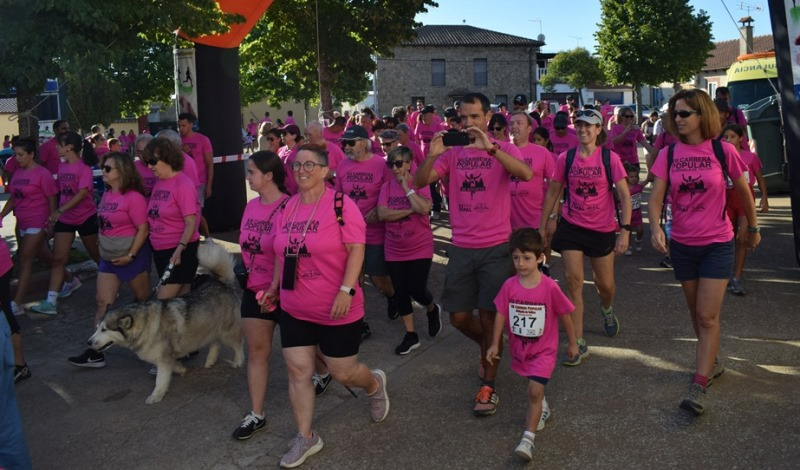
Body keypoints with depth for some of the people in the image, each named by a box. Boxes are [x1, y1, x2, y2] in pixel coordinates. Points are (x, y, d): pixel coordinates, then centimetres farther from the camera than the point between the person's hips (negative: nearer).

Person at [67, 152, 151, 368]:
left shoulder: (133, 197, -18)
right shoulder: (107, 194, 7)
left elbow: (143, 229, -19)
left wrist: (130, 255, -20)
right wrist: (104, 246, 13)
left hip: (132, 256, -8)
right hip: (108, 257, 8)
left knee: (143, 299, 9)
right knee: (103, 302, 4)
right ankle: (96, 352, 6)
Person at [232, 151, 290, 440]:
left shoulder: (289, 207, -20)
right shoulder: (251, 206, 4)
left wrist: (276, 287, -18)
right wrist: (243, 268, 5)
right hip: (254, 290, 7)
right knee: (256, 351, 8)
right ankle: (256, 415, 16)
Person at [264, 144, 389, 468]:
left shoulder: (341, 204, -14)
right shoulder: (288, 207, 5)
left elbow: (356, 249, -18)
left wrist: (346, 290, -25)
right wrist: (275, 286, 19)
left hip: (337, 310, -5)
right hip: (294, 310, 6)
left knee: (342, 372, 6)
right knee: (298, 371, 6)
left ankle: (375, 385, 41)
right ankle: (305, 437, 22)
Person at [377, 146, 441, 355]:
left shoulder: (420, 184, -8)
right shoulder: (387, 186, 1)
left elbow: (424, 208, -26)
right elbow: (382, 214, -13)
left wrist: (406, 187, -19)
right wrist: (409, 210, -19)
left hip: (420, 249, -4)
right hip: (394, 250, 4)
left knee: (417, 290, -4)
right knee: (400, 293, 8)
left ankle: (432, 310, 32)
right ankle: (411, 336, 21)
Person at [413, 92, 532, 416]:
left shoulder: (504, 150, -4)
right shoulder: (452, 154, 5)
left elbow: (526, 174, -25)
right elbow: (419, 182, -6)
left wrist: (489, 147, -34)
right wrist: (432, 155, -25)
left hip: (495, 248, -3)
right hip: (461, 248, 4)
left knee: (489, 317, 1)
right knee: (459, 317, 9)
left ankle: (488, 386, 17)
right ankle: (489, 348, 41)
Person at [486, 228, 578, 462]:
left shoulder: (550, 287, -21)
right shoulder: (509, 285, -13)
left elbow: (565, 315, -8)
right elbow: (501, 314, -4)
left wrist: (572, 343, 1)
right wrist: (495, 344, 0)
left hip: (543, 349, -4)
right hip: (519, 348, 4)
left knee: (534, 391, -15)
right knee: (534, 388, 24)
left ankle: (528, 439, -10)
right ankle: (542, 409, 54)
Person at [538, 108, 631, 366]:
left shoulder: (610, 158, -8)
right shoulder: (565, 158, -3)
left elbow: (625, 196, -8)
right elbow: (553, 193, 6)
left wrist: (625, 230, -15)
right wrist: (542, 225, 8)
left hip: (603, 229, -1)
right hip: (571, 227, 1)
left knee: (605, 284, 11)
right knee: (573, 281, -6)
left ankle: (606, 309, 50)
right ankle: (579, 344, 1)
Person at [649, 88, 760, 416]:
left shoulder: (723, 151, -9)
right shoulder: (668, 155, -3)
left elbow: (743, 191, 3)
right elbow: (656, 197, -9)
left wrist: (753, 228, 12)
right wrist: (655, 227, -27)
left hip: (717, 244, -3)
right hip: (682, 244, 4)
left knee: (707, 316, -7)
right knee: (695, 312, 17)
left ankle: (699, 386, -4)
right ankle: (711, 363, 38)